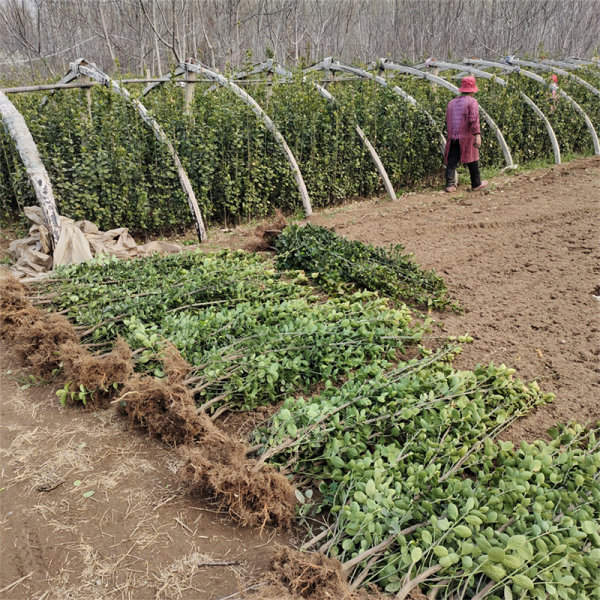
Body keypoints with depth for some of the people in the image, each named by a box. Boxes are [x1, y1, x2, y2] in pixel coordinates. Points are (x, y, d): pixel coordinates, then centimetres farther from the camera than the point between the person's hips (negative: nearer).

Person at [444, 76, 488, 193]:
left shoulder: (451, 102, 14)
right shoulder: (472, 101, -3)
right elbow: (474, 119, -17)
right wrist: (477, 135, -23)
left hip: (452, 137, 4)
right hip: (467, 138, -4)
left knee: (451, 161, 2)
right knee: (472, 161, 8)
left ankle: (450, 184, -6)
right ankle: (476, 184, 19)